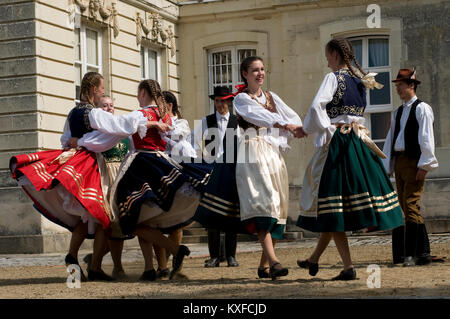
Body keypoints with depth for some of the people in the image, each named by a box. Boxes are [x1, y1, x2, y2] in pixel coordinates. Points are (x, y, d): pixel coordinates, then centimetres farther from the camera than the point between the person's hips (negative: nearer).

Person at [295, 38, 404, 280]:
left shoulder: (334, 78, -9)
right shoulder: (360, 80, 14)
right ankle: (314, 260, 24)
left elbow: (317, 107, -23)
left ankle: (348, 267, -8)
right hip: (358, 141, 8)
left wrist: (306, 129, -7)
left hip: (337, 142, -8)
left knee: (333, 209, -3)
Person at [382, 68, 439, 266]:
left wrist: (424, 165, -15)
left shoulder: (422, 109, -2)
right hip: (399, 161, 8)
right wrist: (387, 167, 14)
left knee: (410, 205, -14)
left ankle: (415, 254, -14)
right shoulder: (397, 113, 20)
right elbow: (390, 140, 20)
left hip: (414, 162, -8)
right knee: (403, 207, 5)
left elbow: (426, 138, -9)